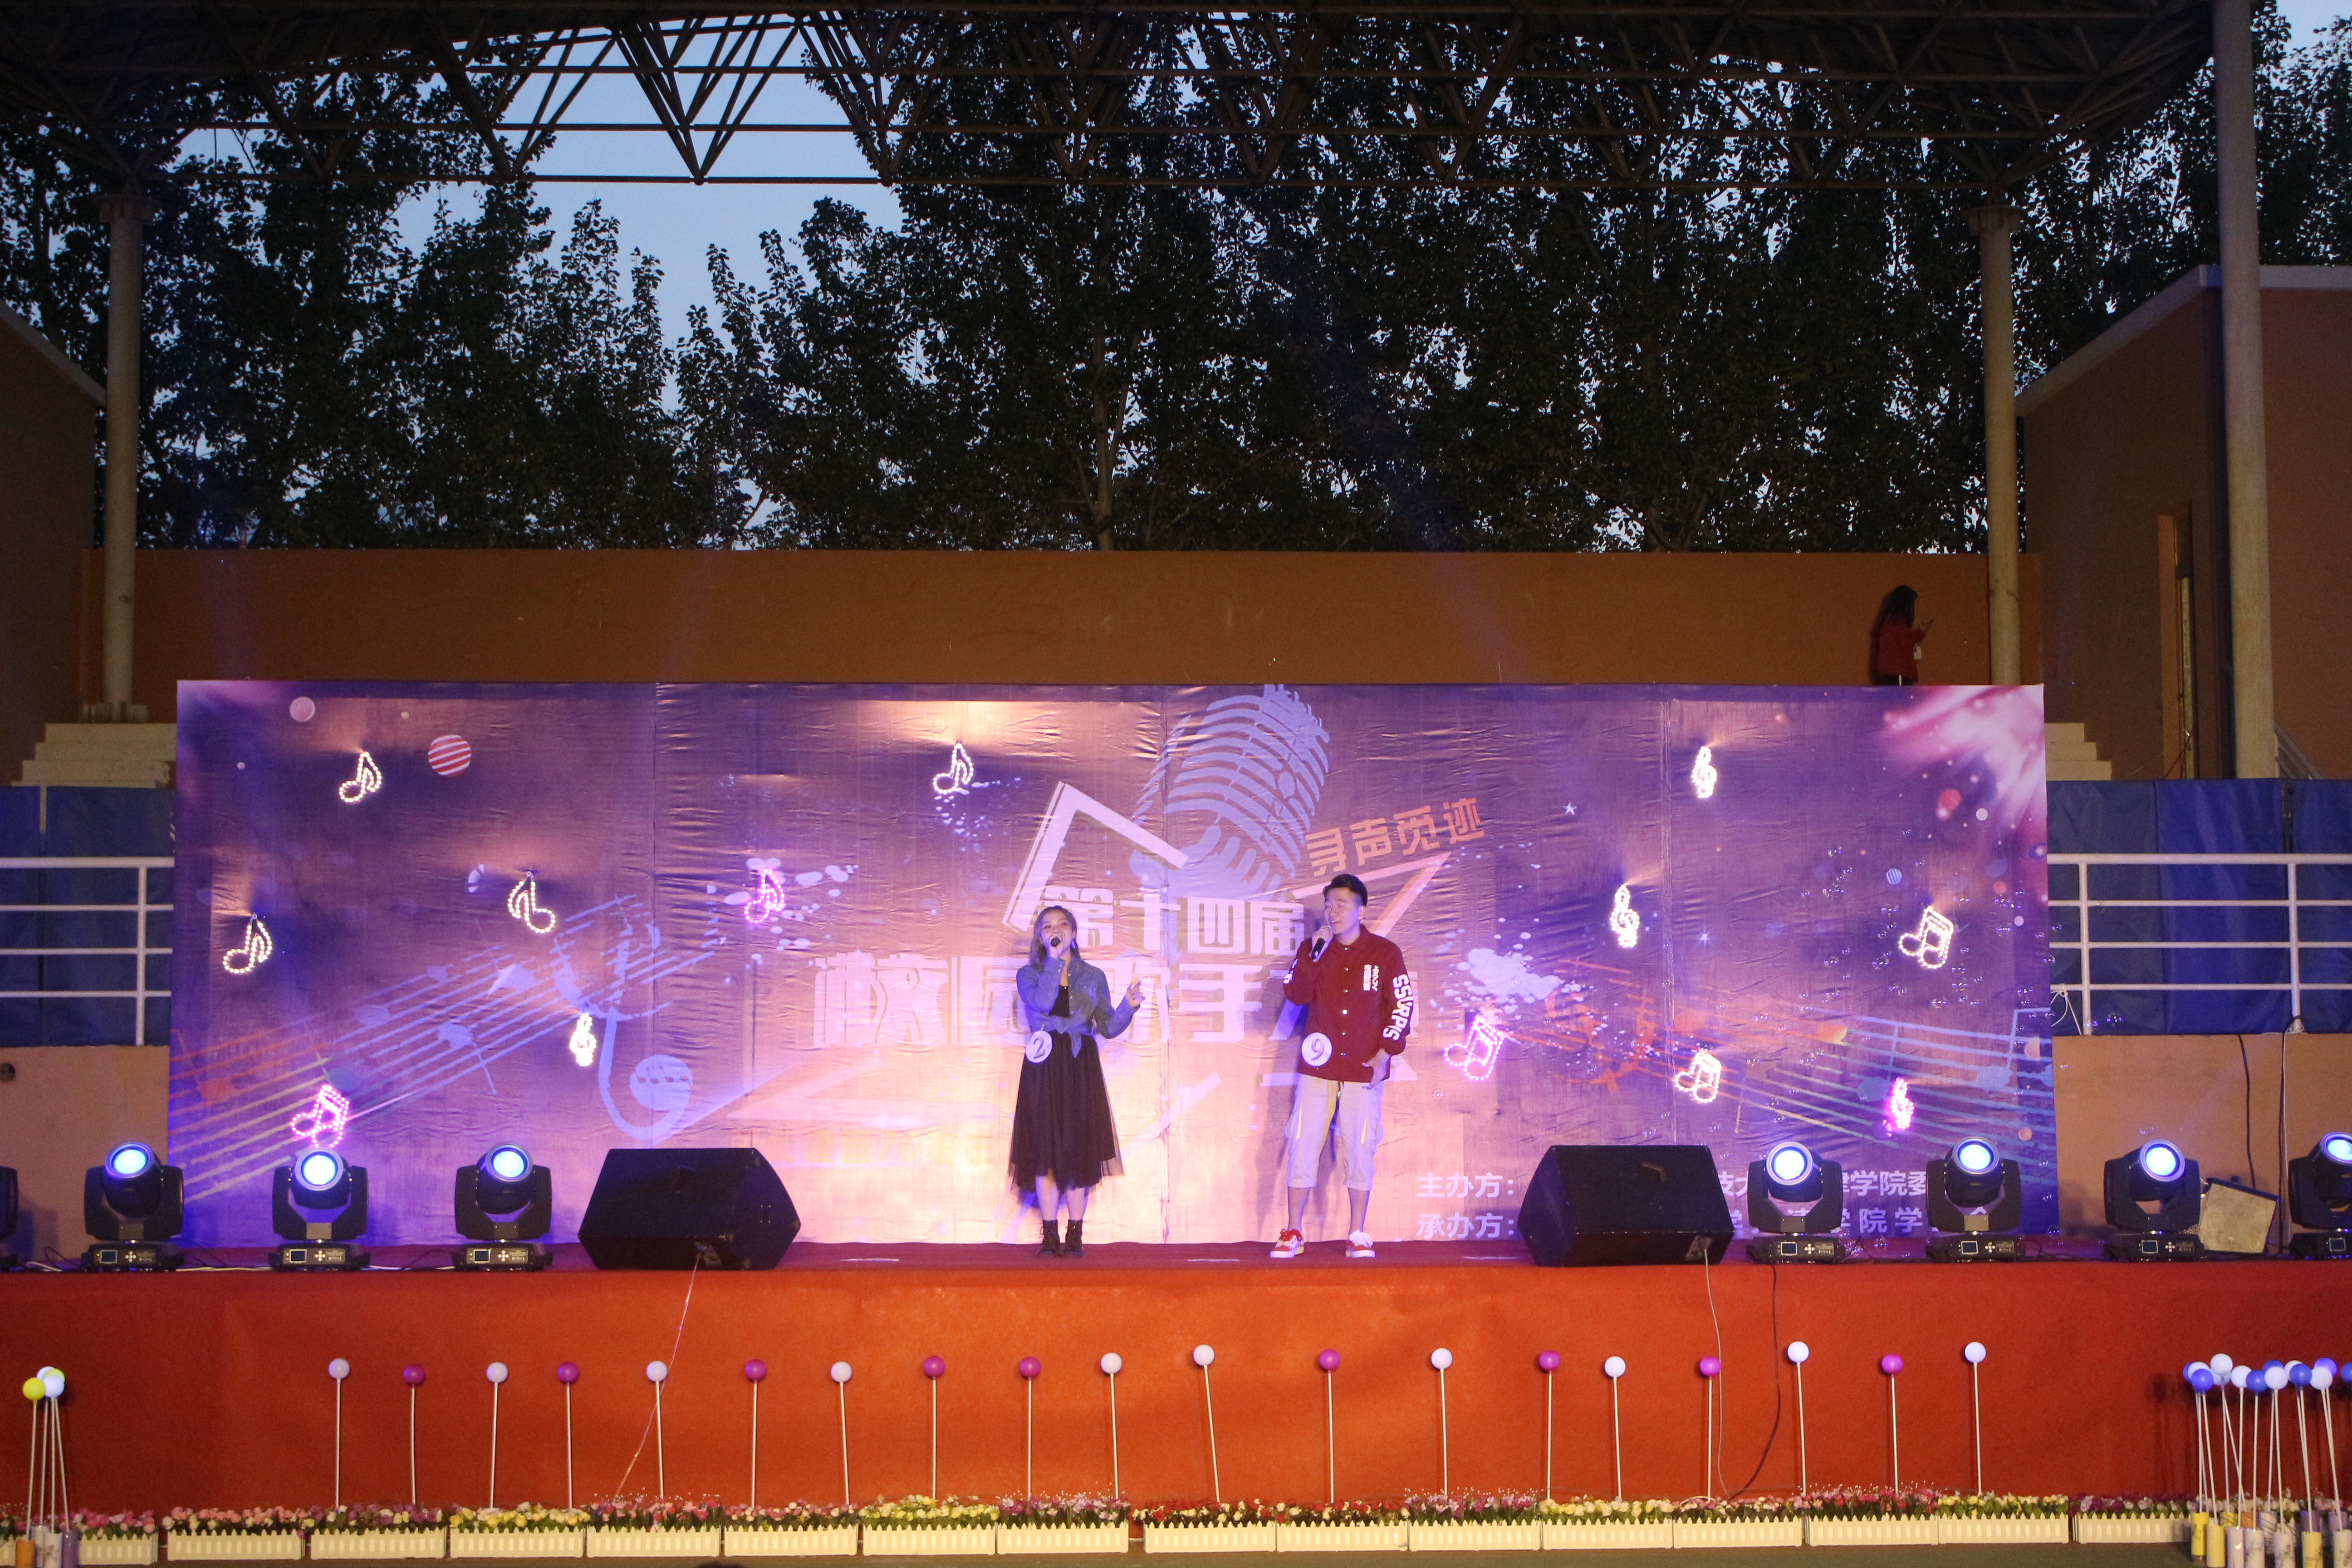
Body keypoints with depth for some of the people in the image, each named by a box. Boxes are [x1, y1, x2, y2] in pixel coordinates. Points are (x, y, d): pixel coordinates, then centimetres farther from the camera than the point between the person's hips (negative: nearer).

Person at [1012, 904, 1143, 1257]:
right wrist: (1054, 960, -13)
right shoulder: (1029, 974, 7)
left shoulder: (1093, 977, 11)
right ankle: (1051, 1237, 2)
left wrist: (1130, 1006, -12)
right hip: (1043, 1069, -1)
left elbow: (1109, 1028, 5)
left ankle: (1075, 1236, 4)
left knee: (1079, 1149, -1)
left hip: (1080, 1069, 1)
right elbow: (1042, 1003, -15)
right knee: (1046, 1149, -3)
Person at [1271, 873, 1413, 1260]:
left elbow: (1402, 1006, 3)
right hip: (1317, 1068, 2)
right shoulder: (1313, 949, 6)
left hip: (1363, 1070, -2)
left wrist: (1384, 1053, -5)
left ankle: (1358, 1236, 8)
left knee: (1359, 1152, -1)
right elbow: (1296, 994, -7)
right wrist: (1315, 953, -15)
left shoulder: (1384, 953, 1)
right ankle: (1293, 1234, 7)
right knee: (1302, 1148, -1)